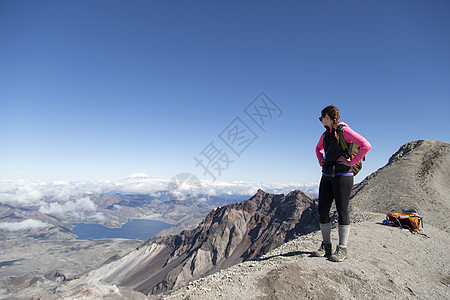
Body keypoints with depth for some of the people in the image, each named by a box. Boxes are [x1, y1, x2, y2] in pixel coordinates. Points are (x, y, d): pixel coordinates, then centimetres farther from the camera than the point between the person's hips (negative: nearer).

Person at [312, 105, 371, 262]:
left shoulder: (344, 130, -8)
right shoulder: (326, 133, 15)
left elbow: (366, 146, -18)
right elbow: (318, 148, 34)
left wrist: (351, 162, -14)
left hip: (343, 174, -7)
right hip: (327, 175, 7)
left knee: (342, 210, -2)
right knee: (322, 210, 4)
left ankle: (342, 249, 9)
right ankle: (326, 246, 16)